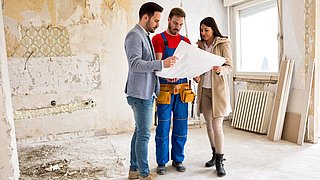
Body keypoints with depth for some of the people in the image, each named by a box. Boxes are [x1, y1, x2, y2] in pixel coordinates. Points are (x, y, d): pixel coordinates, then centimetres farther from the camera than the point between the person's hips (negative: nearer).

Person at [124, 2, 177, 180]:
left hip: (146, 92, 10)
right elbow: (135, 63, -24)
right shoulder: (134, 35, -11)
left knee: (139, 131, 14)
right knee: (144, 134, -2)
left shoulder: (146, 36, 19)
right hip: (140, 93, -10)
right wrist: (161, 64, -30)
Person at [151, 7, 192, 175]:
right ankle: (161, 162, 14)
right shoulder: (158, 39, 2)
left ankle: (178, 159, 23)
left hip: (182, 88, 4)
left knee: (181, 126, 8)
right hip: (165, 88, -4)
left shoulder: (185, 41, 14)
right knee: (163, 126, 1)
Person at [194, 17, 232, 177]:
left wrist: (220, 70, -27)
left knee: (217, 126, -7)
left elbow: (229, 67, -7)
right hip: (203, 88, 5)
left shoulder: (223, 44, -4)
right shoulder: (200, 45, 12)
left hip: (218, 89, -5)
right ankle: (215, 155, 27)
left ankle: (219, 162, 4)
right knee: (209, 124, 11)